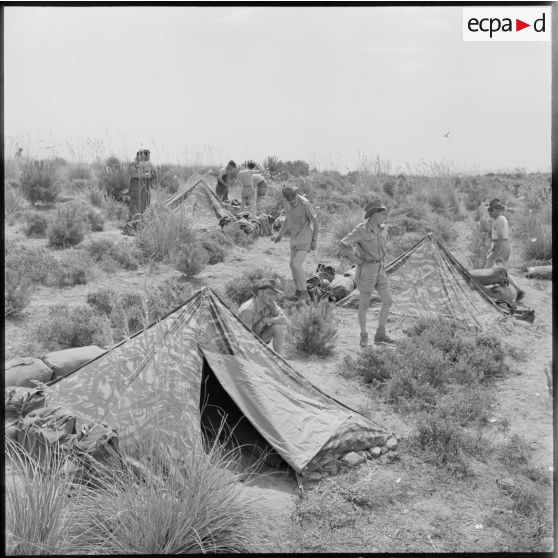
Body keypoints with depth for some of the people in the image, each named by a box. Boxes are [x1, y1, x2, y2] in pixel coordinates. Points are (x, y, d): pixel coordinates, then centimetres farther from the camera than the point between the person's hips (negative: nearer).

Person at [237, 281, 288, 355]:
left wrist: (264, 321, -28)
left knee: (279, 327, -22)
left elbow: (284, 320, -19)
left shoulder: (270, 302, -12)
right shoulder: (247, 310, -32)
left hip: (260, 336, 6)